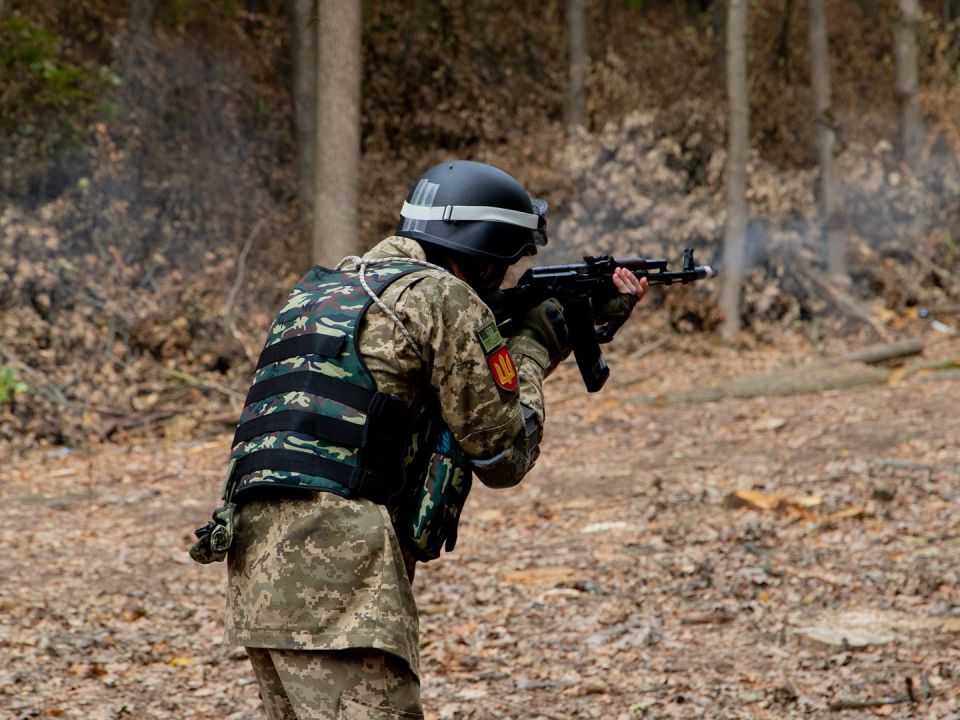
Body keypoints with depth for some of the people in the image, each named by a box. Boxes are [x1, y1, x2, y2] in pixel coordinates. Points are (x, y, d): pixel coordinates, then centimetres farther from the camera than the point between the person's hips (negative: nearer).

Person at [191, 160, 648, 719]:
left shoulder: (323, 289, 24)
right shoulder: (445, 297, -2)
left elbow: (447, 383, 33)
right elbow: (503, 453, 3)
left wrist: (589, 321, 37)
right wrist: (533, 348, 19)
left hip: (259, 565, 9)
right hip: (336, 568, -9)